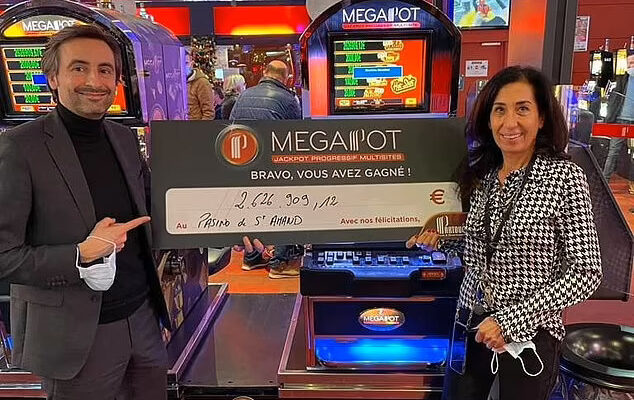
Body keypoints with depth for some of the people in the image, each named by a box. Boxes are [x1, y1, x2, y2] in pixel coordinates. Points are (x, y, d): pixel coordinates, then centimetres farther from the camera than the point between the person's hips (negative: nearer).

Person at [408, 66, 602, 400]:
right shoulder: (482, 174, 3)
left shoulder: (563, 176, -12)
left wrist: (511, 320, -18)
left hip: (529, 334, -4)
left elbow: (586, 273, -14)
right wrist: (441, 240, -7)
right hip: (471, 323, 5)